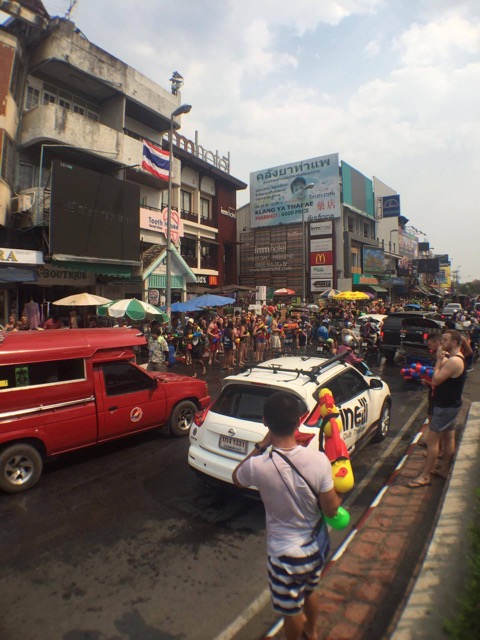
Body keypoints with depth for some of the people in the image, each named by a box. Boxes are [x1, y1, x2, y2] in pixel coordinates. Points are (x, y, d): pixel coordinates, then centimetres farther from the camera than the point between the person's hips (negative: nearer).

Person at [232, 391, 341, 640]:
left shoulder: (258, 466, -29)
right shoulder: (319, 460, -25)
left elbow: (236, 478, -5)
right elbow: (331, 510, -14)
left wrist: (260, 446, -11)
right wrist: (338, 498, 7)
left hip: (284, 552, -3)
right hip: (314, 545, 4)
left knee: (291, 609, 26)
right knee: (310, 592, 35)